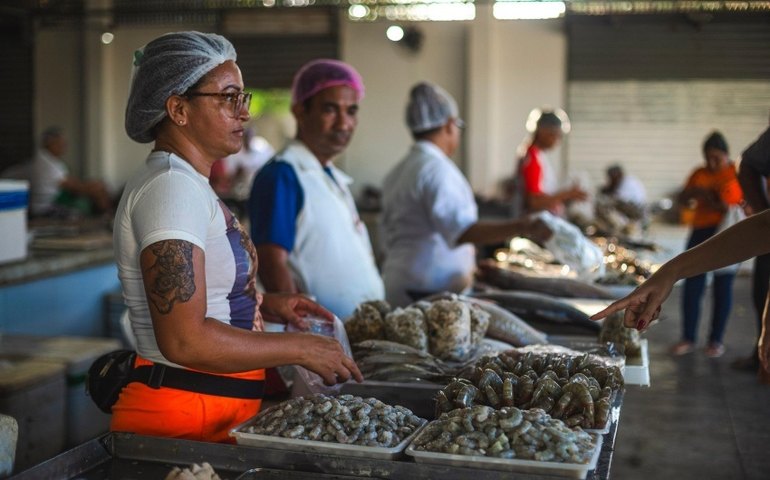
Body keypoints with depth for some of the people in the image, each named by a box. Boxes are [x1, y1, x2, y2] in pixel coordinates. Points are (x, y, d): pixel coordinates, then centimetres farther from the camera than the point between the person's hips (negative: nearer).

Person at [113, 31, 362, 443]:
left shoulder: (188, 184, 12)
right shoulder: (170, 186, -18)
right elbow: (185, 340, -25)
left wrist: (263, 304, 9)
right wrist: (300, 350, -16)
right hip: (181, 419, -9)